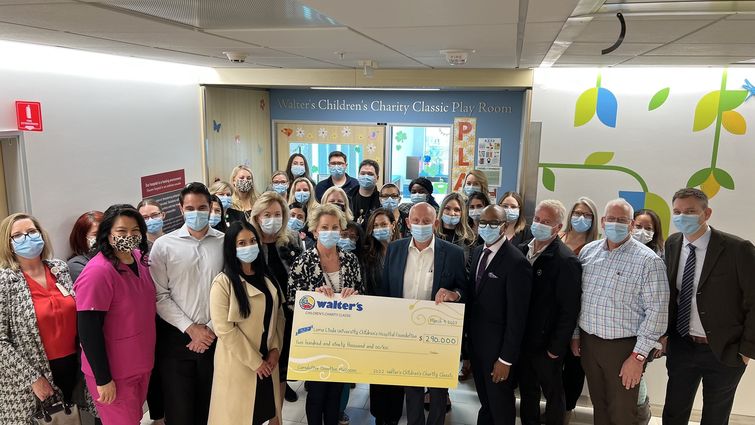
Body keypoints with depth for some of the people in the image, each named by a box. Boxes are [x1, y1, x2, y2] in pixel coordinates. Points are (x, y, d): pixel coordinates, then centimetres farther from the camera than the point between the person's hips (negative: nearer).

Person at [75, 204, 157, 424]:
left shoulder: (140, 258, -1)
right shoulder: (98, 272, -24)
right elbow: (88, 332, -23)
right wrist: (103, 379, -20)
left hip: (142, 363, 7)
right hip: (114, 372, -7)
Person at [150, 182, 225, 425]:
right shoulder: (163, 245, -3)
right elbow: (160, 296, -6)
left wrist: (211, 328, -8)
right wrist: (191, 328, -11)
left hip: (215, 336, 1)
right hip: (177, 337, -1)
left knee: (210, 404, 14)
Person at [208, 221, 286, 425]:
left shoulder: (267, 278, 7)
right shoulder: (223, 282, -13)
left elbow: (279, 315, 8)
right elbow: (224, 329, -18)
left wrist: (275, 349, -4)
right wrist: (254, 361, -15)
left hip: (267, 360, 5)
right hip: (238, 363, -5)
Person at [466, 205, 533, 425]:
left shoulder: (517, 262, -22)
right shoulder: (477, 252, 4)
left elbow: (517, 315, -21)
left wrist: (506, 358, -19)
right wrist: (467, 332, 5)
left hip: (498, 345, -7)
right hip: (475, 340, 7)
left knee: (501, 407, 14)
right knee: (485, 401, 25)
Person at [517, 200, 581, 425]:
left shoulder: (566, 261, -19)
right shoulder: (522, 250, 1)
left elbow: (569, 310, -18)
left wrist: (556, 347, -15)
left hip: (546, 344, -6)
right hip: (522, 339, 6)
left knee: (553, 394, 15)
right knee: (527, 392, 21)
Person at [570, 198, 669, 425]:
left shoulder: (648, 260, -12)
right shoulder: (587, 251, 3)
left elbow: (656, 311, -14)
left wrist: (638, 357, -16)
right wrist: (575, 334, 11)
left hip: (623, 346, -4)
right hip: (588, 342, 5)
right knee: (598, 406, 20)